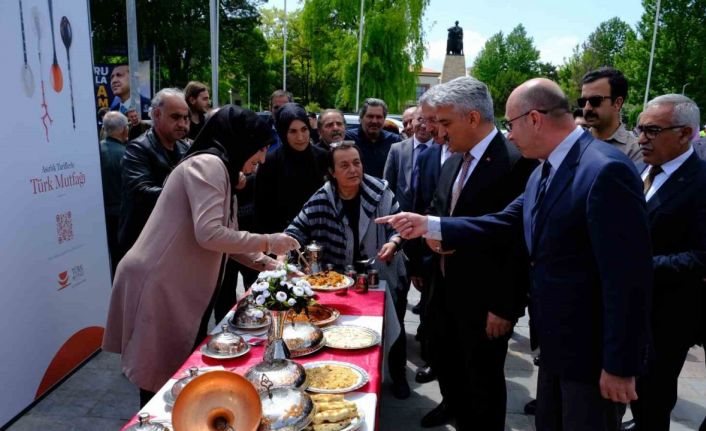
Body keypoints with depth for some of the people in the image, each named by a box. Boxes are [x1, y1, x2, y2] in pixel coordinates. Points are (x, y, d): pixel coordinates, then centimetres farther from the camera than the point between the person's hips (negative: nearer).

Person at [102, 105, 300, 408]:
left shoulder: (220, 170, 17)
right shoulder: (208, 164, -16)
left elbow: (228, 238, 18)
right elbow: (209, 234, -27)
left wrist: (268, 264, 10)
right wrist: (267, 242, -16)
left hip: (181, 287, 10)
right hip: (158, 286, -10)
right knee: (161, 377, 4)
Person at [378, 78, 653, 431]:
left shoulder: (606, 170, -24)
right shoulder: (544, 172, 7)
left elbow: (628, 276, -25)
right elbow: (504, 225, 7)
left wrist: (620, 365, -21)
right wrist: (430, 226, 3)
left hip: (592, 350, -9)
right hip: (555, 343, 9)